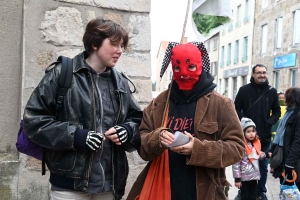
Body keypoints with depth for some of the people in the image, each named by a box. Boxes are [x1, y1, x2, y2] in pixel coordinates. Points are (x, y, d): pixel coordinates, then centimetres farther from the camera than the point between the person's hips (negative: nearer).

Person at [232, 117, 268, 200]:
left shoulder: (255, 143, 2)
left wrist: (266, 155, 4)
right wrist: (237, 178, -19)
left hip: (254, 176, 7)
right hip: (244, 177, -7)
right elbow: (236, 164, -20)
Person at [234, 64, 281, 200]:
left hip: (265, 136, 2)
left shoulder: (272, 91, 4)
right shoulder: (244, 90, -3)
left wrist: (270, 121, -6)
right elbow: (237, 108, -1)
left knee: (263, 166, 12)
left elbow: (277, 111, 10)